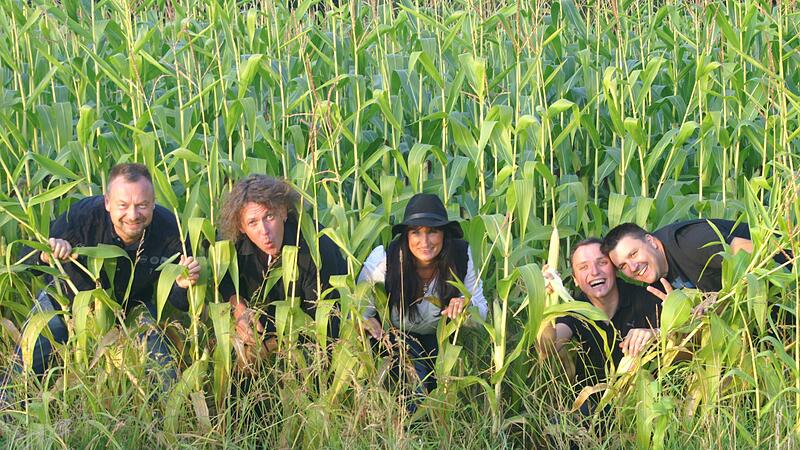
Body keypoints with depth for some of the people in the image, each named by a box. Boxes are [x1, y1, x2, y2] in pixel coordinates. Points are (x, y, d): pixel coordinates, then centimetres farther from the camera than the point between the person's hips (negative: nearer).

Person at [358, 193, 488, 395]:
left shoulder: (461, 255, -19)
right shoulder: (384, 258, -26)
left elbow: (482, 313, -11)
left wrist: (467, 304, -35)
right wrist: (365, 319, -39)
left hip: (441, 338, 3)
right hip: (395, 336, -2)